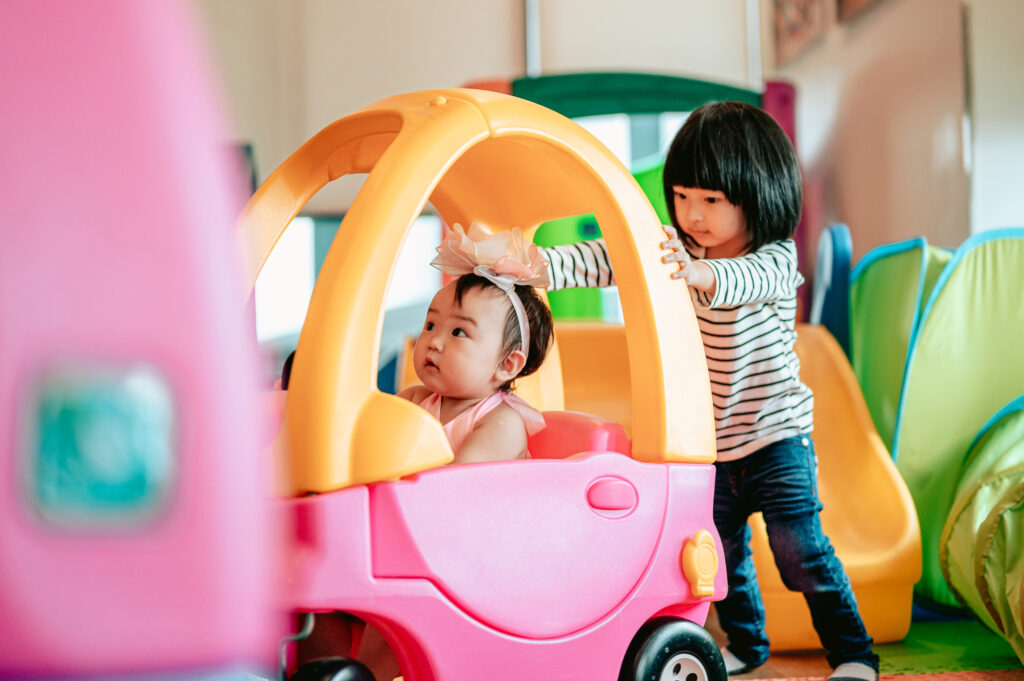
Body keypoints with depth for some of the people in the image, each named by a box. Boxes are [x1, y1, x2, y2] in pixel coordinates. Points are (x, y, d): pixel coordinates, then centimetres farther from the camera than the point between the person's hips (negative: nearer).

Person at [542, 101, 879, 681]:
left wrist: (700, 273, -63)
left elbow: (747, 279, -40)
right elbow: (607, 258, -14)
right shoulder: (675, 249, -3)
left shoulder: (777, 258, -17)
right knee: (722, 549, 15)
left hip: (775, 435, -5)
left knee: (800, 548, -6)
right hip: (708, 440, 5)